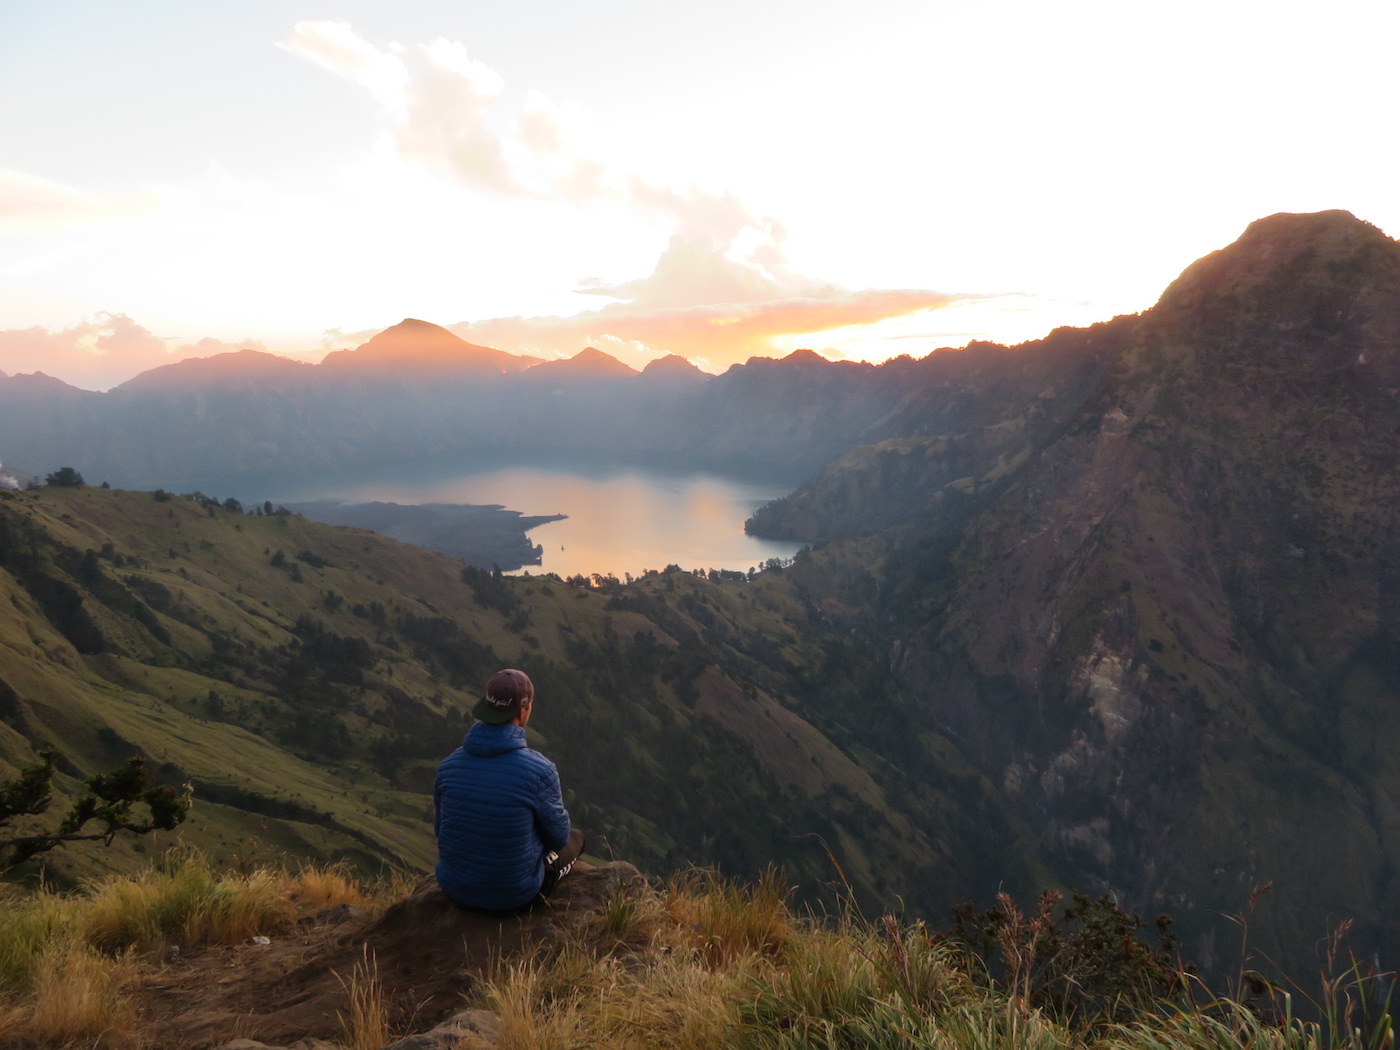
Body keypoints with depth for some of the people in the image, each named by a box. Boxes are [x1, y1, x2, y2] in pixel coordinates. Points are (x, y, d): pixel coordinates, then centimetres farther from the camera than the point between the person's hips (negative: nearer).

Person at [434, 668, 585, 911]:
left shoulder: (449, 765, -13)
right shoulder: (540, 770, -26)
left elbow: (441, 830, 2)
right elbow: (558, 836, -10)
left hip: (456, 887, 4)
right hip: (514, 893, -4)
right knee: (574, 838, 27)